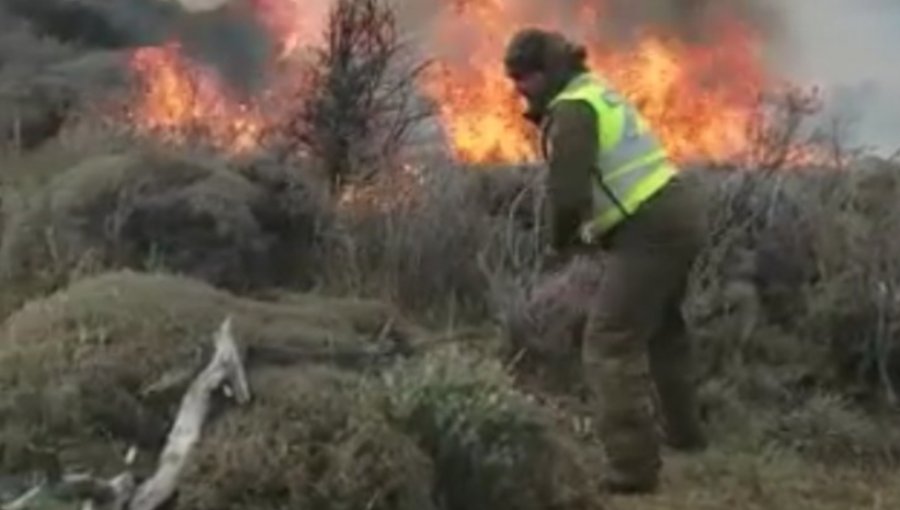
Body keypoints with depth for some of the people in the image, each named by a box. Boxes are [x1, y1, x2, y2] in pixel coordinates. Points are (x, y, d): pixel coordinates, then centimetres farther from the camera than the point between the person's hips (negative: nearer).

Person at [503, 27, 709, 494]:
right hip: (677, 215, 11)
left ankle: (634, 467, -13)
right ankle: (684, 431, 44)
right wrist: (589, 231, 16)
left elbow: (568, 193, -23)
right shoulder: (594, 93, 18)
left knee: (609, 346, -10)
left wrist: (560, 242, -4)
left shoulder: (571, 110, -14)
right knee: (660, 326, 28)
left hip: (651, 231, -11)